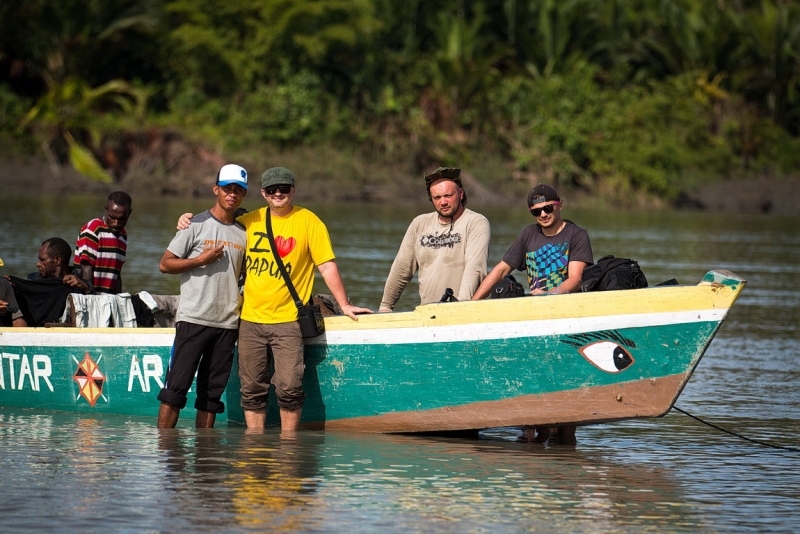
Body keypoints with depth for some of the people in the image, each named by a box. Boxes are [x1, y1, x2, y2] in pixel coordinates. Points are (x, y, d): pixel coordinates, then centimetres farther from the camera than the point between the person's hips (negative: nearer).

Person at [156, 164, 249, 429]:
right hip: (193, 318, -4)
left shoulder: (244, 233, 12)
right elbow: (165, 264, -1)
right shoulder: (196, 225, 0)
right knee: (177, 386, -8)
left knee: (212, 392, 5)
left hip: (228, 322, 4)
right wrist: (201, 260, -11)